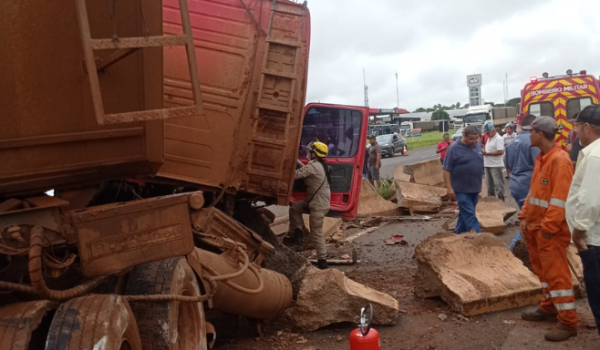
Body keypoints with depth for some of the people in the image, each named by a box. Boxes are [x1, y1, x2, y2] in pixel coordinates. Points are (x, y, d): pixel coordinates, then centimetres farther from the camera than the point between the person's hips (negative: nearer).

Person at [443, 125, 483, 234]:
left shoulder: (478, 145, 6)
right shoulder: (454, 148, -13)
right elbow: (446, 170, -13)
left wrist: (479, 183, 18)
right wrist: (449, 188, -17)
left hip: (474, 188, 7)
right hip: (462, 189, -6)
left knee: (465, 213, 15)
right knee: (469, 214, -6)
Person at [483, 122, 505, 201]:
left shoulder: (498, 139, -12)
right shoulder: (489, 139, 16)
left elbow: (501, 152, -22)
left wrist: (487, 153, -20)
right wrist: (484, 152, 0)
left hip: (496, 165, -9)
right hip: (488, 165, 9)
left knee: (498, 183, -5)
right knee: (489, 183, 15)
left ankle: (500, 199, -2)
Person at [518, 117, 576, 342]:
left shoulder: (560, 160, -18)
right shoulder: (541, 158, 11)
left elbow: (560, 199, -22)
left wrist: (548, 227, -21)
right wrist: (525, 217, 11)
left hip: (550, 229, -9)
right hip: (535, 226, 9)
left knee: (556, 273, -3)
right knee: (543, 270, 19)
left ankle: (568, 323, 6)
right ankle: (548, 308, 35)